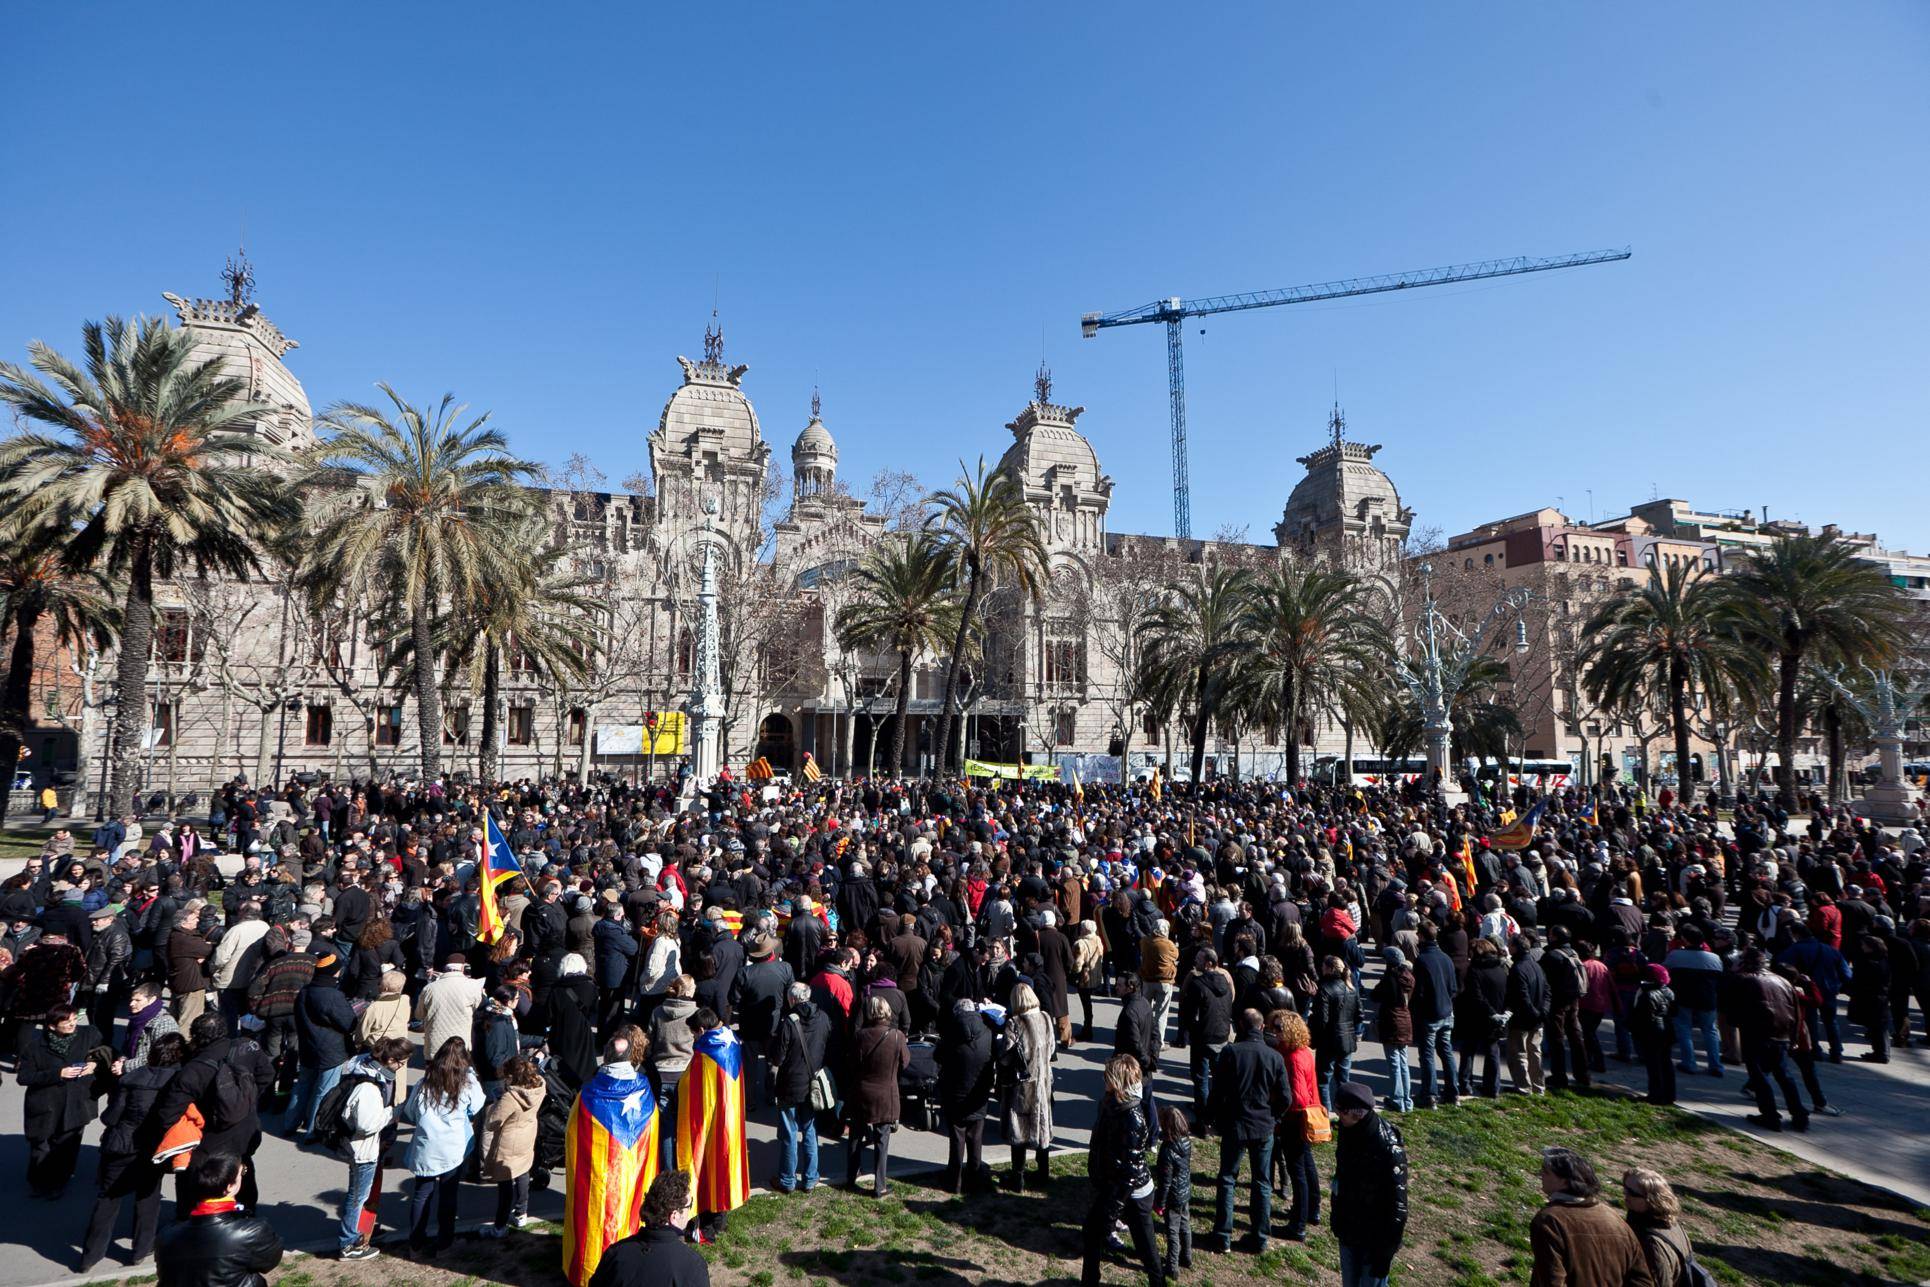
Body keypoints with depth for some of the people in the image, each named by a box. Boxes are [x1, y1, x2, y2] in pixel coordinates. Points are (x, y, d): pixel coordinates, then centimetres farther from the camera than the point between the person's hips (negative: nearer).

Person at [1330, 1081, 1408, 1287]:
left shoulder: (1389, 1149, -28)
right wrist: (1338, 1222, 15)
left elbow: (1397, 1206, -21)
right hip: (1348, 1232, 6)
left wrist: (1385, 1253, -15)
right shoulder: (1347, 1131, -7)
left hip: (1375, 1239, -6)